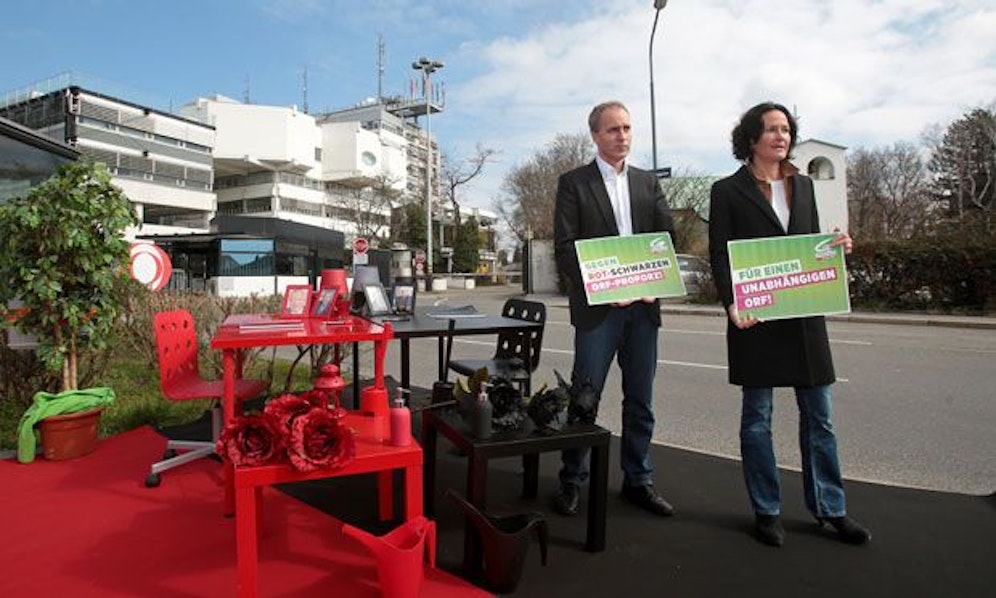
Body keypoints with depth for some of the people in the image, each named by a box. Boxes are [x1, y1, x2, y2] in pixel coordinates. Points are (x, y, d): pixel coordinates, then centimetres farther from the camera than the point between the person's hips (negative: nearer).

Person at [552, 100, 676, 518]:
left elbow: (667, 236, 7)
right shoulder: (573, 183, 2)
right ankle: (572, 482, 15)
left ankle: (638, 481, 24)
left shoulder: (648, 182, 16)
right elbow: (564, 248, -6)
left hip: (643, 304, 5)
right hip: (597, 306, -4)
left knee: (640, 400, 11)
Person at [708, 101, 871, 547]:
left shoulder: (803, 185, 15)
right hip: (755, 317, -5)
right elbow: (719, 256, -6)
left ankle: (829, 508, 25)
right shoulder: (727, 191, 0)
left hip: (805, 315, 5)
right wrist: (731, 304, -19)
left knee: (818, 415, 10)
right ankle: (766, 511, 19)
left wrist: (836, 247, -3)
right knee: (757, 418, 5)